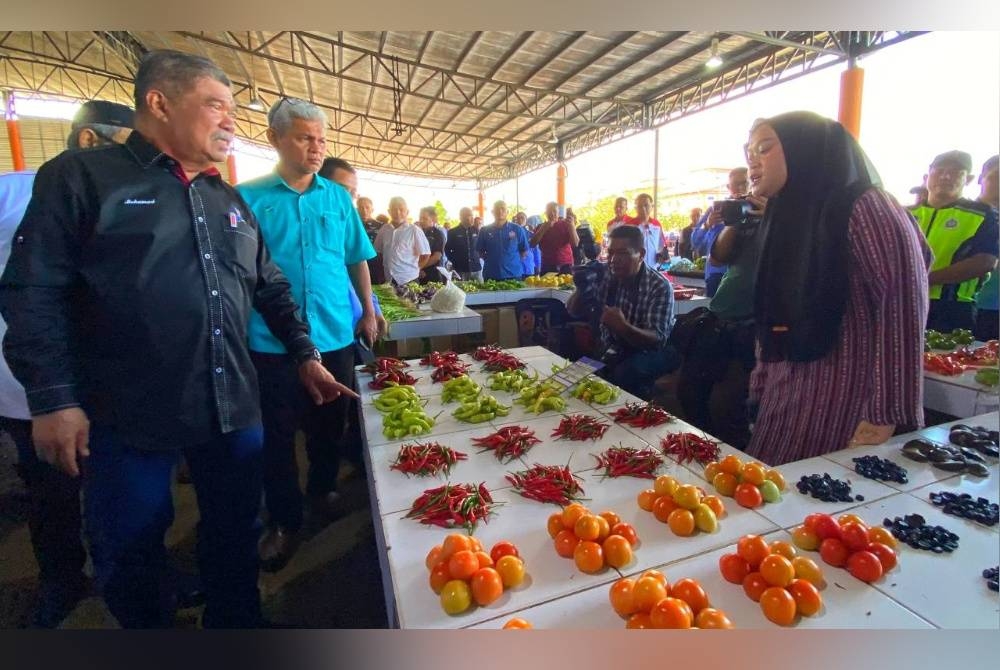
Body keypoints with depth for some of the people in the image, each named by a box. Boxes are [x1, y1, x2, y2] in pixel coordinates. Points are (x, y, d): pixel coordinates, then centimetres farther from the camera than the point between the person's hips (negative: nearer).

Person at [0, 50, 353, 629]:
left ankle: (236, 623, 41)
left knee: (236, 535, 18)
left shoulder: (229, 200, 13)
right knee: (130, 554, 15)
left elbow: (271, 286, 15)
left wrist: (306, 354, 11)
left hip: (234, 405, 5)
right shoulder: (81, 176, -3)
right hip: (129, 413, -4)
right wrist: (53, 398, -11)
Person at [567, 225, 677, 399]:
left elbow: (658, 340, -26)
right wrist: (581, 288, -21)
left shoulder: (659, 286, -17)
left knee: (625, 373, -34)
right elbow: (574, 313, 0)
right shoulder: (606, 278, -4)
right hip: (613, 351, 4)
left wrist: (623, 327, -45)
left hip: (651, 352, -4)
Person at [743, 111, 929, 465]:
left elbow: (905, 303, -17)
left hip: (843, 402, -7)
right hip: (783, 398, 7)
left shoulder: (863, 207, -10)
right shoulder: (782, 217, 14)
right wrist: (761, 389, 13)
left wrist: (886, 412, -21)